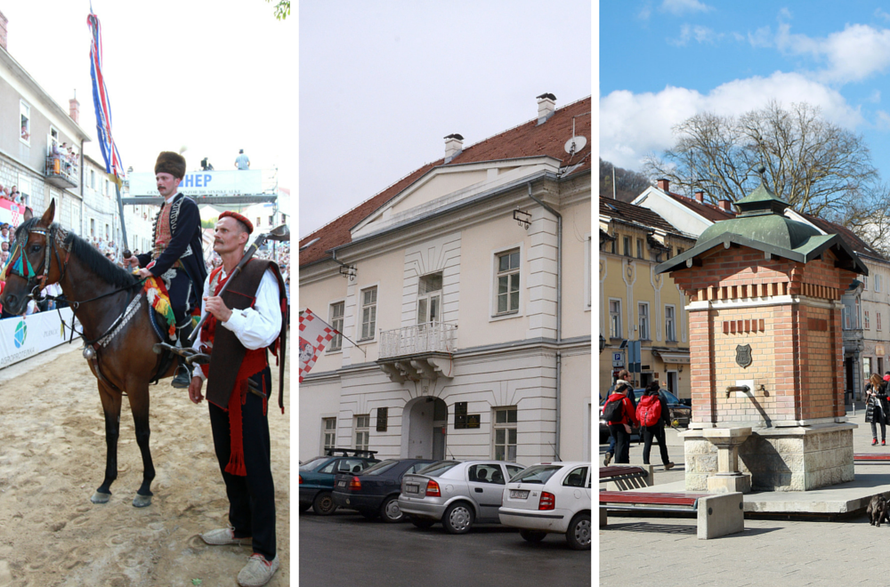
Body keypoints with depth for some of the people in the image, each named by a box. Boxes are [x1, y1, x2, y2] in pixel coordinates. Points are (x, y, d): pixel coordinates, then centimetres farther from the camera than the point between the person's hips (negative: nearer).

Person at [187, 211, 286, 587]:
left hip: (247, 384, -8)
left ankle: (265, 553, 2)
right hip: (219, 383, 8)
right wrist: (198, 373, 22)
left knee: (254, 466, -5)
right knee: (227, 457, 16)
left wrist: (229, 315, -33)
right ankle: (240, 528, 33)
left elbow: (268, 330, -21)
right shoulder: (212, 278, 14)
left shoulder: (261, 274, -11)